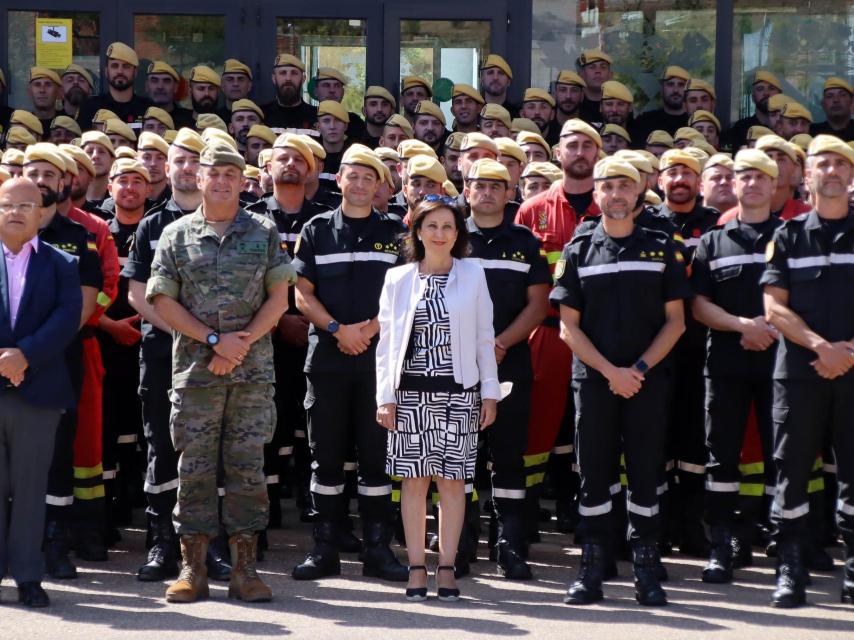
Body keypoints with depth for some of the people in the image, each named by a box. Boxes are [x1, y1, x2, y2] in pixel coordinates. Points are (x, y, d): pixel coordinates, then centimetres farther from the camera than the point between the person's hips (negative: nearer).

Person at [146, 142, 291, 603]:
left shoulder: (264, 234, 8)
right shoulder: (177, 235, 7)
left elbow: (278, 298, 4)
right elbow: (162, 301, 1)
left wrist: (243, 342, -9)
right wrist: (214, 340, -9)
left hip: (254, 368, 0)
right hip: (194, 366, 0)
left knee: (247, 465, 1)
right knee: (194, 466, 1)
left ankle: (244, 567, 5)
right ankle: (192, 567, 7)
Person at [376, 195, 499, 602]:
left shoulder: (473, 275, 7)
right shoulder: (398, 279, 8)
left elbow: (484, 338, 7)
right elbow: (387, 342, 7)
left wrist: (490, 392, 3)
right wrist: (385, 397, 1)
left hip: (459, 393, 0)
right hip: (411, 393, 0)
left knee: (452, 480, 0)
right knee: (414, 480, 1)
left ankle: (446, 567, 7)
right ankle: (416, 568, 8)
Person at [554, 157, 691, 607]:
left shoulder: (662, 250, 7)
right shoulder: (578, 252, 6)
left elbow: (675, 321, 4)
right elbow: (569, 326, 2)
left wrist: (640, 368, -9)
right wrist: (611, 370, -9)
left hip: (647, 380, 0)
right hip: (593, 379, 0)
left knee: (646, 474, 1)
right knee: (593, 475, 3)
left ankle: (646, 573, 7)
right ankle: (591, 571, 9)